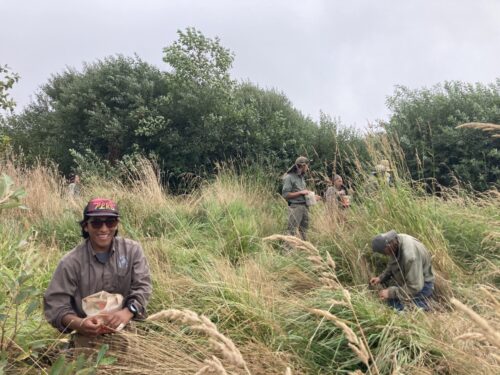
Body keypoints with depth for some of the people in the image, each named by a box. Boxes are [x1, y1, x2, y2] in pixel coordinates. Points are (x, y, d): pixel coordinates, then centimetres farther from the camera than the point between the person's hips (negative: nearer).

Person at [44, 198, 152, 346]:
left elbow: (142, 286, -6)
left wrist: (127, 312, -26)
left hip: (129, 328, 1)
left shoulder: (132, 250, -1)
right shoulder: (71, 262, -7)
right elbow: (55, 303, -9)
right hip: (89, 335, -1)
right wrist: (79, 324, -29)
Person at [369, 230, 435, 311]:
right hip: (405, 281, 8)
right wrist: (381, 278, -3)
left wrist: (391, 292, -25)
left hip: (421, 284, -8)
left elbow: (414, 287, -30)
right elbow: (392, 265, 9)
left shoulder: (410, 255, -38)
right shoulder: (394, 241, -12)